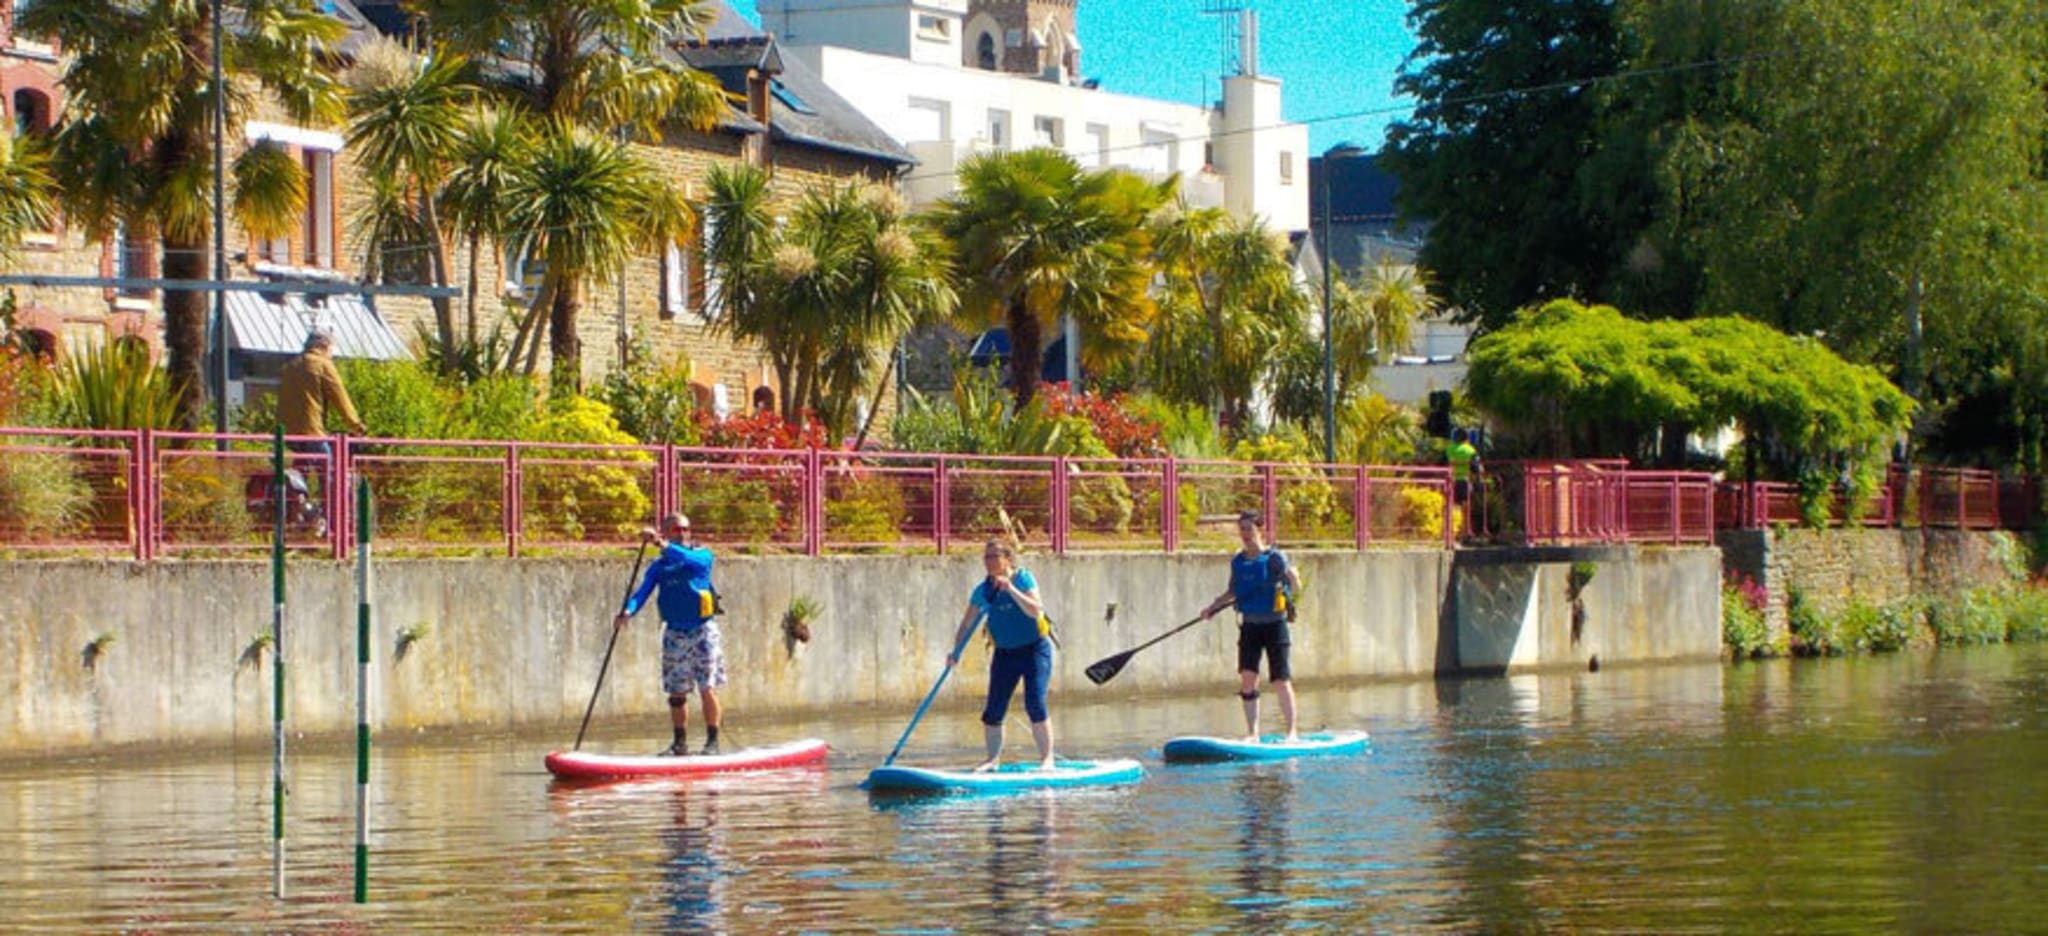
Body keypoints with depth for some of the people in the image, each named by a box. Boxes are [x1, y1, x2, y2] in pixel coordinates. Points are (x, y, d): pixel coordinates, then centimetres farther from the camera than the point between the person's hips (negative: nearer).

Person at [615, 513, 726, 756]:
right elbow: (643, 592, -5)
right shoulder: (659, 566, 7)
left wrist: (663, 545, -38)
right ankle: (680, 743, 16)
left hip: (702, 629, -3)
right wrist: (628, 611, -25)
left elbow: (688, 559, -25)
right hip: (674, 633, 3)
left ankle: (712, 741, -1)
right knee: (676, 691, 7)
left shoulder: (702, 555, -2)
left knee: (707, 688, -7)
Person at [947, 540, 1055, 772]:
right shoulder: (983, 591, 2)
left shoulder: (1023, 579, -9)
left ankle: (1047, 758, -7)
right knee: (993, 711, 1)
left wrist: (1010, 589, -30)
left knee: (1035, 704, -15)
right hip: (1004, 654, 5)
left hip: (1034, 650, -5)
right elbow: (966, 623, 5)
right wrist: (956, 651, -8)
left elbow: (1035, 611, -22)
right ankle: (993, 759, 14)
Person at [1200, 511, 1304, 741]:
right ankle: (1252, 733, 4)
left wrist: (1292, 579, -32)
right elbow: (1233, 592, 20)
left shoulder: (1274, 558, -9)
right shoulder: (1238, 561, 7)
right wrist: (1212, 607, 12)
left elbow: (1296, 588, -13)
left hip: (1274, 625, -5)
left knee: (1281, 681, -4)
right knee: (1247, 677, -3)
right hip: (1249, 626, 5)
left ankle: (1291, 732, 5)